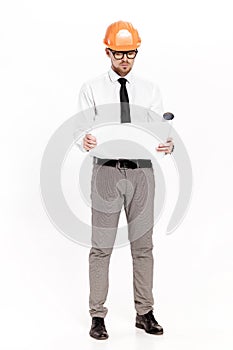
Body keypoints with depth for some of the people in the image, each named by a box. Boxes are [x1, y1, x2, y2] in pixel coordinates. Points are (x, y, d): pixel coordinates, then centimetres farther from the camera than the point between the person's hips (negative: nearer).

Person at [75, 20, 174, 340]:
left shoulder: (150, 90, 10)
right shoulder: (92, 89, 4)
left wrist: (168, 146, -20)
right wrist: (85, 141, -27)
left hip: (141, 170, 2)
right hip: (107, 170, -2)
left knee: (143, 245, 8)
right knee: (101, 247, 0)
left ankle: (145, 313, 20)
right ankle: (97, 316, 11)